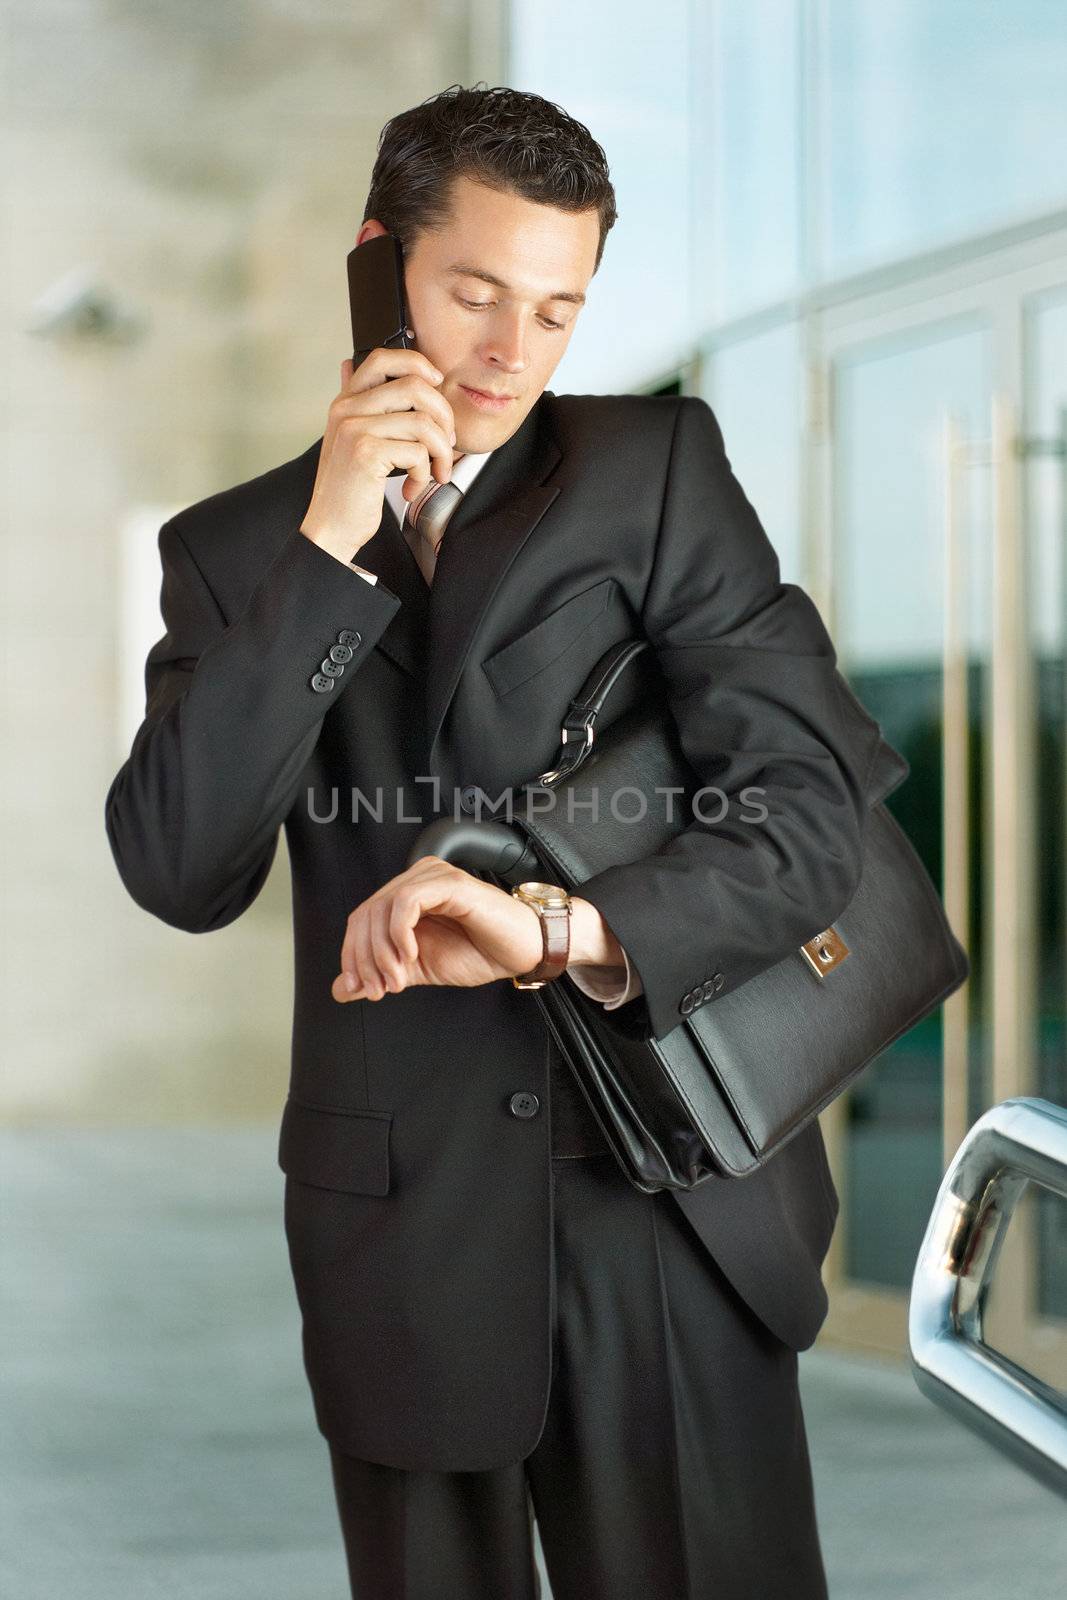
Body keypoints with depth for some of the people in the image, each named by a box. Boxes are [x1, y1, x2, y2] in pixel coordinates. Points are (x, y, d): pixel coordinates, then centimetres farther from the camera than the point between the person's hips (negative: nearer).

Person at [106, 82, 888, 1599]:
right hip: (402, 1226, 2)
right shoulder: (238, 547, 7)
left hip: (668, 1198, -1)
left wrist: (562, 932, -25)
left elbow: (809, 812, -8)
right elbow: (180, 872, -8)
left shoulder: (658, 466, 2)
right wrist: (326, 548, -13)